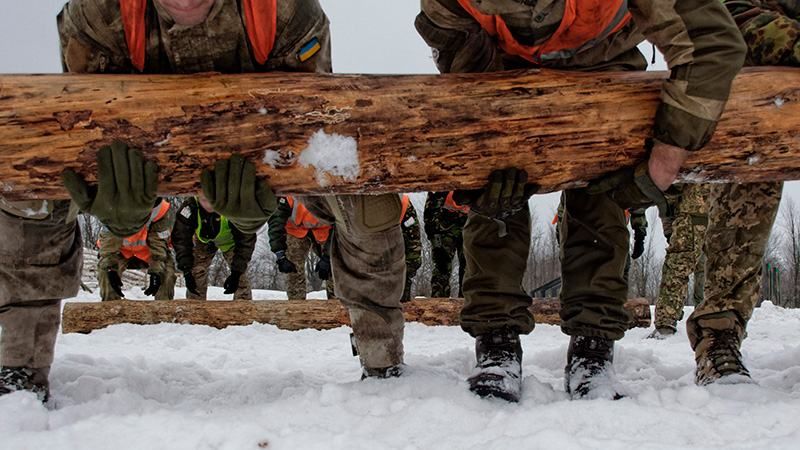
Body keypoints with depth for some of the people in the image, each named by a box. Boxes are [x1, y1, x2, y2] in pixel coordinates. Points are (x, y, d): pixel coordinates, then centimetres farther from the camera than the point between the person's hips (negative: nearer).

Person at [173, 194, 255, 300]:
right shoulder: (189, 207, -35)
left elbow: (246, 240, -33)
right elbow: (181, 240, -25)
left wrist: (236, 272, -35)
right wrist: (186, 271, -30)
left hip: (230, 240, -2)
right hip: (203, 240, 2)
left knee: (241, 278, -14)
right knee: (196, 275, -7)